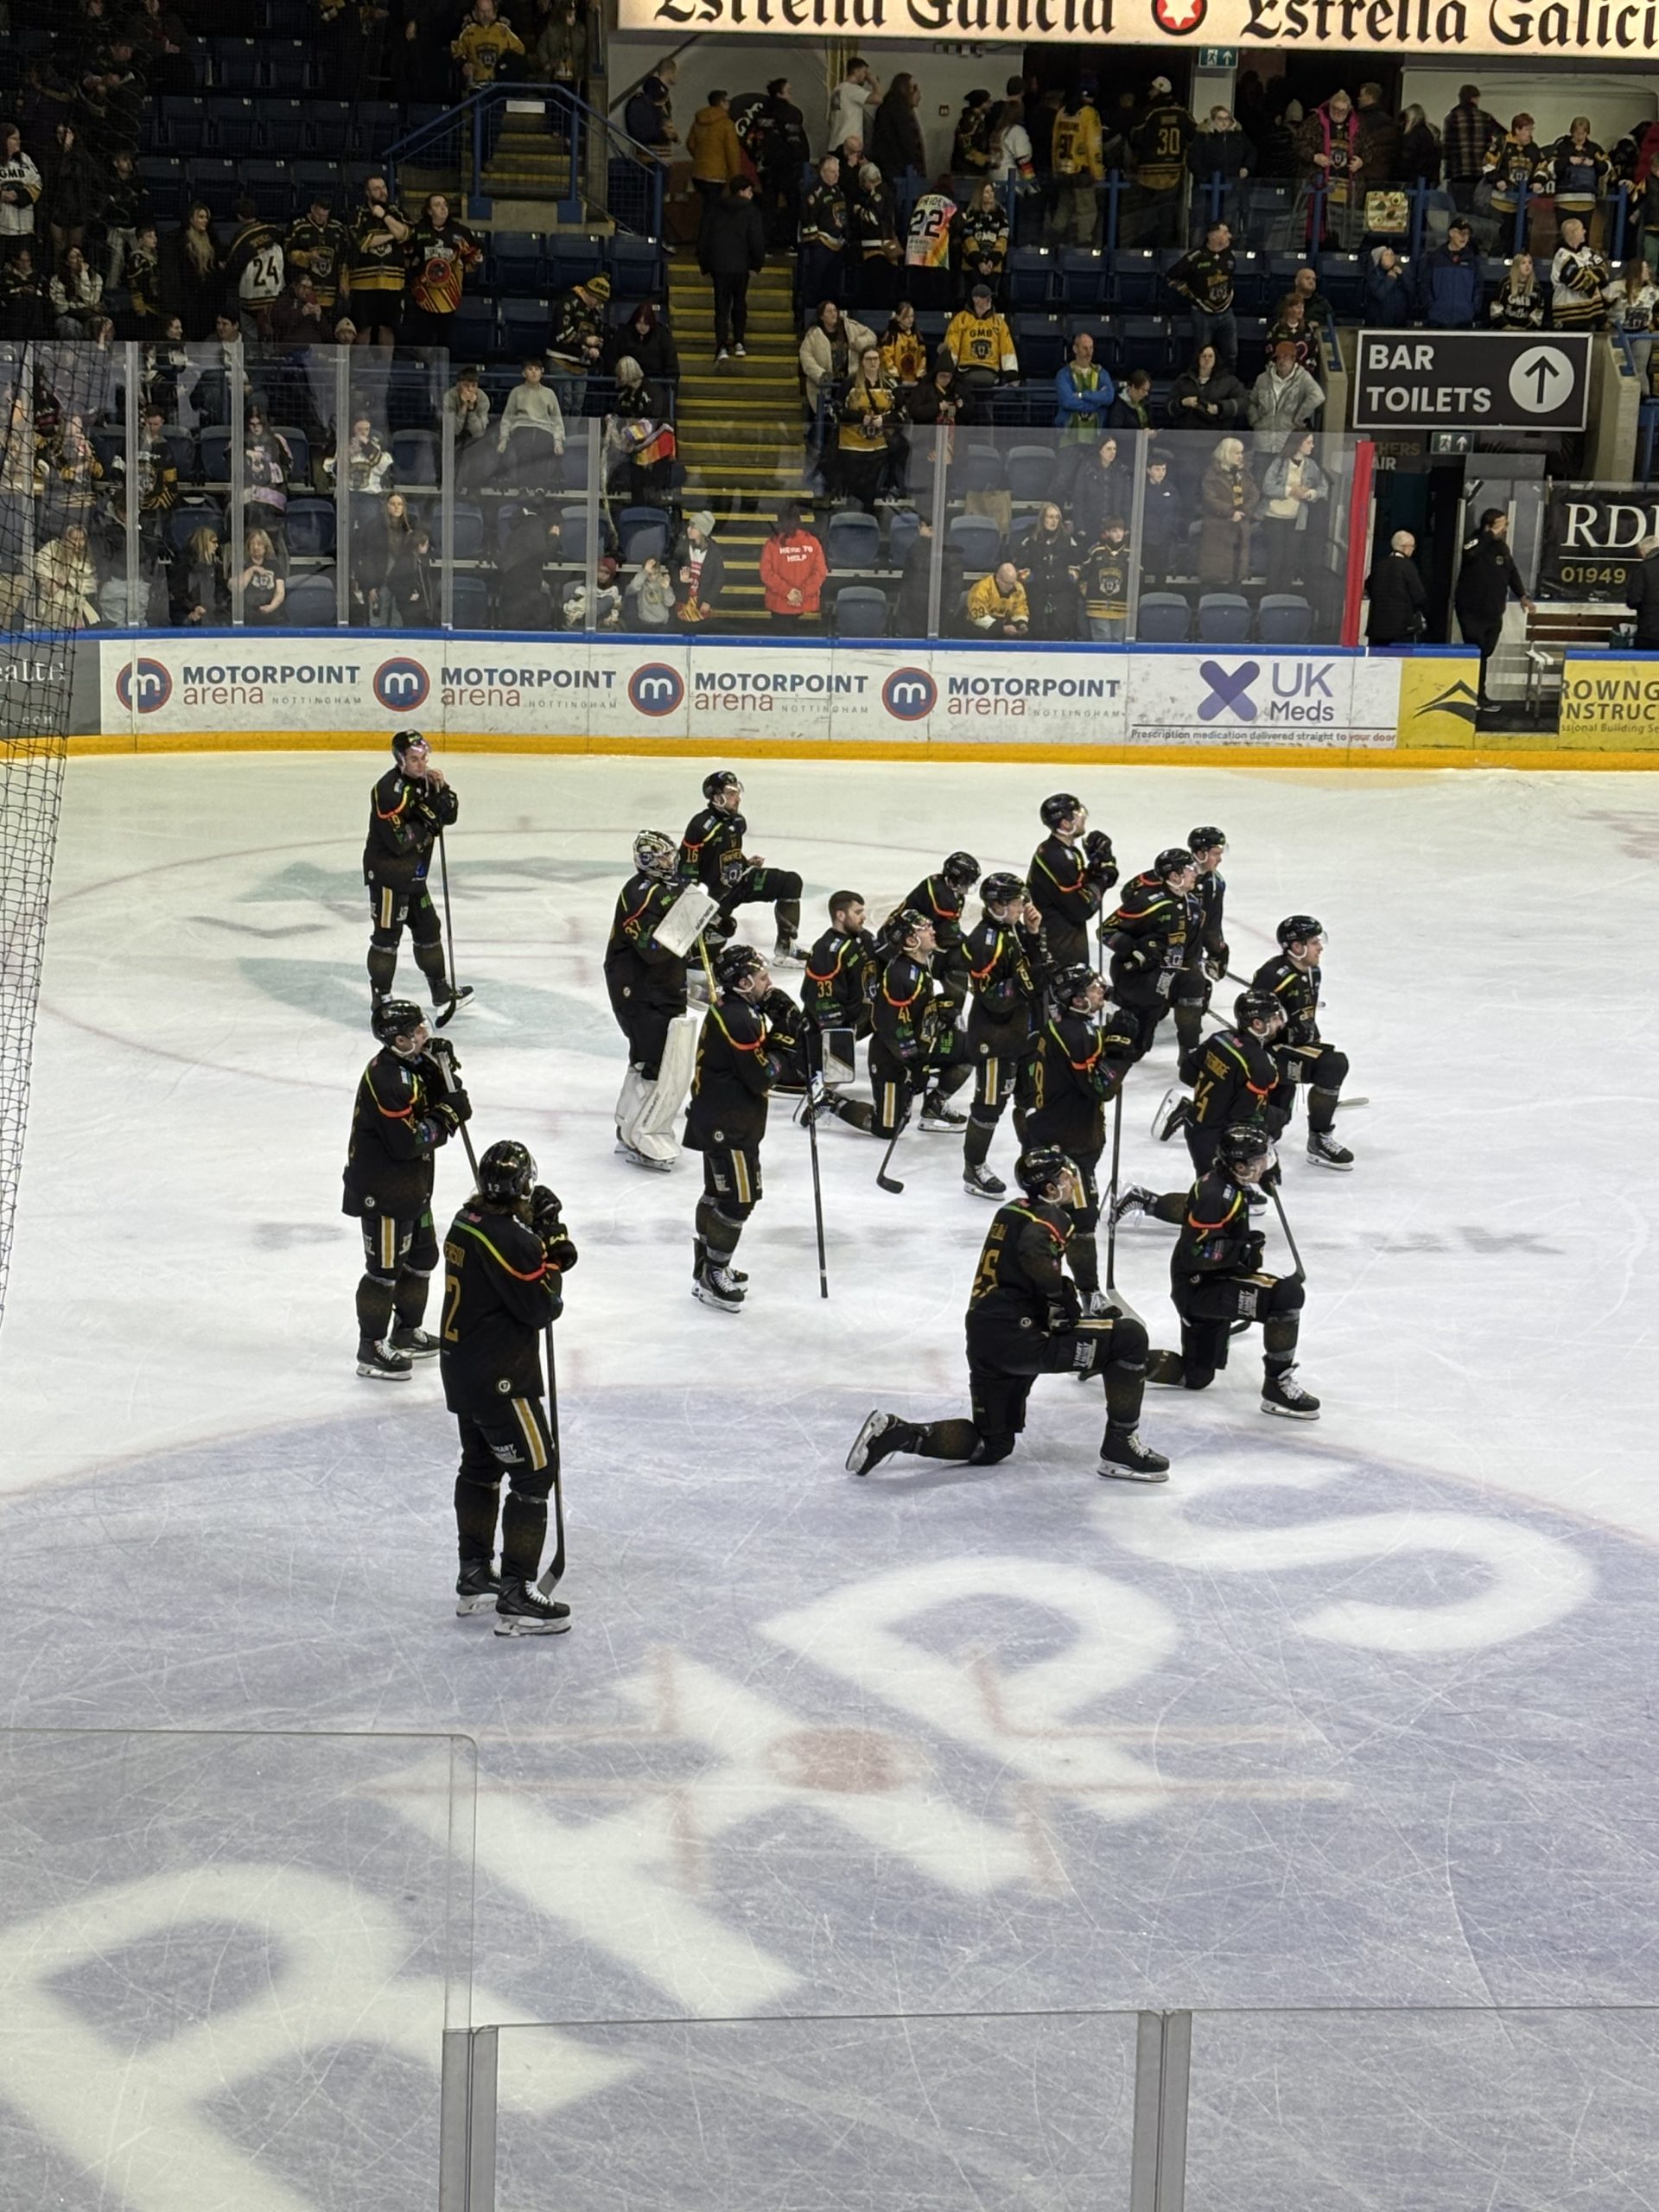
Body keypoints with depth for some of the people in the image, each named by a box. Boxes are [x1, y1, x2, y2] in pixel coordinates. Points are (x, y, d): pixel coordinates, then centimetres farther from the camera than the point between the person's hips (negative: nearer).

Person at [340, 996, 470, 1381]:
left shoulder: (413, 1065, 6)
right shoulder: (386, 1078, -26)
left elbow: (434, 1106, 9)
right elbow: (406, 1141, -29)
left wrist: (443, 1073, -8)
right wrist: (448, 1116, -21)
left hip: (411, 1186, 10)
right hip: (381, 1190, -10)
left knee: (422, 1257, 21)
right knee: (385, 1268, -2)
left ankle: (406, 1334, 37)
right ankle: (371, 1350, 8)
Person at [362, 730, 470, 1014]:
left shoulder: (424, 781, 5)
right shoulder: (388, 790, -23)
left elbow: (450, 816, 6)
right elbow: (398, 841, -28)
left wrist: (442, 789, -11)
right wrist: (428, 823, -20)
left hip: (413, 873, 9)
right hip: (387, 874, -9)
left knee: (428, 928, 19)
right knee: (387, 934, -4)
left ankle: (441, 988, 33)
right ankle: (381, 997, 3)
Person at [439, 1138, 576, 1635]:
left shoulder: (468, 1220, 4)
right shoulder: (506, 1237, -25)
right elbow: (540, 1306, -20)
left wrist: (548, 1247, -5)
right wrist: (551, 1251, -10)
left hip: (463, 1367, 10)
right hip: (500, 1378, -10)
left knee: (481, 1465, 21)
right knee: (535, 1473, -3)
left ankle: (474, 1577, 32)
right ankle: (517, 1596, -4)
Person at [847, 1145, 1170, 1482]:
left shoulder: (1013, 1211, 20)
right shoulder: (1051, 1217, -6)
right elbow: (1034, 1253, -28)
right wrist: (1062, 1301, -15)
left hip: (985, 1341, 9)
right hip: (1019, 1338, -9)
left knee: (992, 1445, 23)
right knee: (1129, 1337, -7)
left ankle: (895, 1432, 8)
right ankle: (1120, 1448, -3)